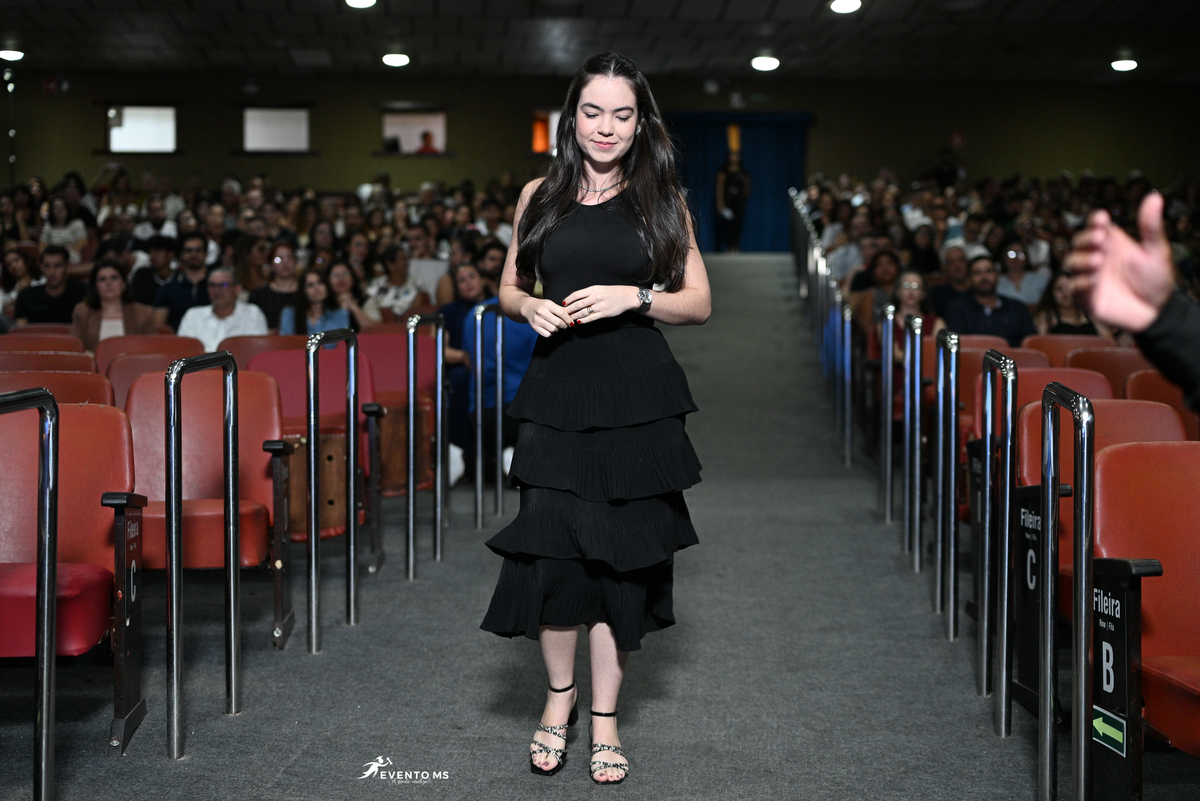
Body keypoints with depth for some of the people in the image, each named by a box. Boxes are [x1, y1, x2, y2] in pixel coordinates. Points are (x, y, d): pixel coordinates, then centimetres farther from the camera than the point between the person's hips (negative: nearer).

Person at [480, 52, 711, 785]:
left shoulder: (663, 200, 4)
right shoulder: (541, 195, 9)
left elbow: (700, 303, 3)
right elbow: (509, 289, 16)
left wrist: (634, 297, -13)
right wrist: (530, 307, -7)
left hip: (639, 400, -1)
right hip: (558, 393, 1)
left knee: (622, 552, 4)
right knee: (550, 546, -4)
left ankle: (606, 714, 18)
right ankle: (561, 691, 22)